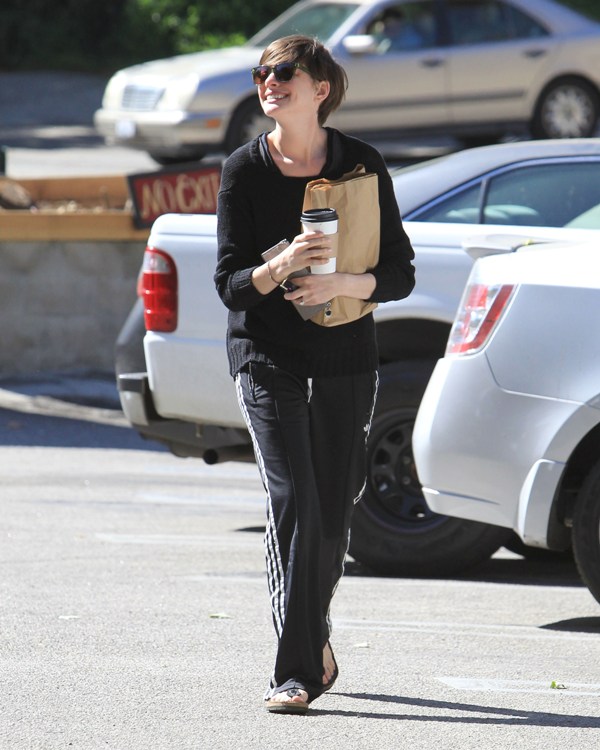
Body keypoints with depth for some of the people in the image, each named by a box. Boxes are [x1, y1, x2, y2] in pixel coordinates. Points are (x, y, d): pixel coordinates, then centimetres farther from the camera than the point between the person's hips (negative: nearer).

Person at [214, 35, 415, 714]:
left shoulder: (362, 166, -1)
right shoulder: (244, 170, -3)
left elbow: (400, 274, 0)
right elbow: (229, 283, -4)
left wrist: (340, 283, -20)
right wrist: (283, 265, -24)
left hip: (345, 358, 2)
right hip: (266, 357, -2)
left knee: (333, 512, 5)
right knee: (291, 502, -15)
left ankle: (314, 636, 32)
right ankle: (295, 671, -16)